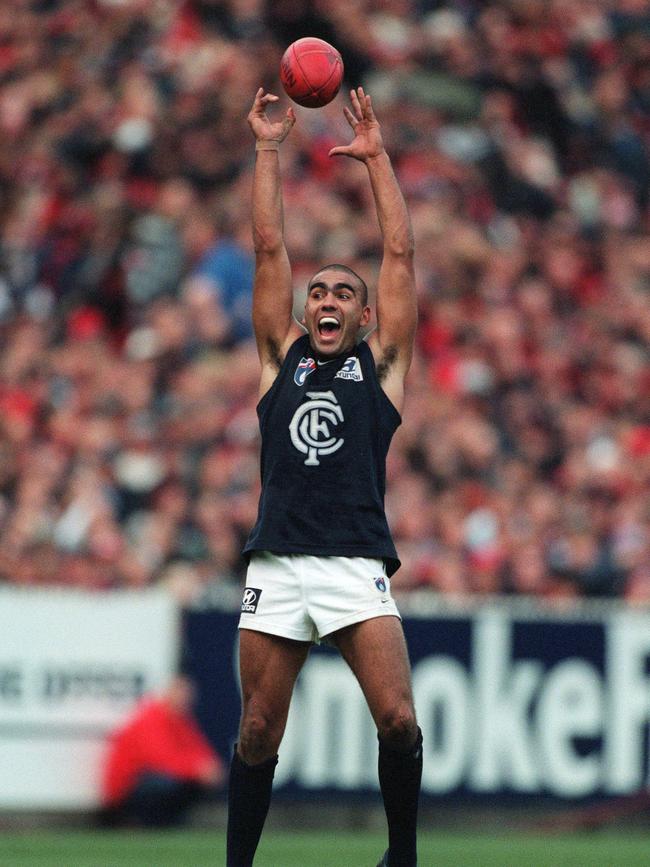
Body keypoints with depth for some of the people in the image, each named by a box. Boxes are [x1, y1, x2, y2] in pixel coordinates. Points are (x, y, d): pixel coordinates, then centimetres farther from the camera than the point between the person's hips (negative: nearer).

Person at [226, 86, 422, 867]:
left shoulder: (380, 364, 14)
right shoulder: (282, 360, 18)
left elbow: (399, 253, 11)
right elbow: (268, 250, 14)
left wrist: (375, 157, 11)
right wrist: (268, 151, 13)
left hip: (356, 568, -2)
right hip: (276, 566, 2)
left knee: (398, 720, -14)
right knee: (258, 734, 1)